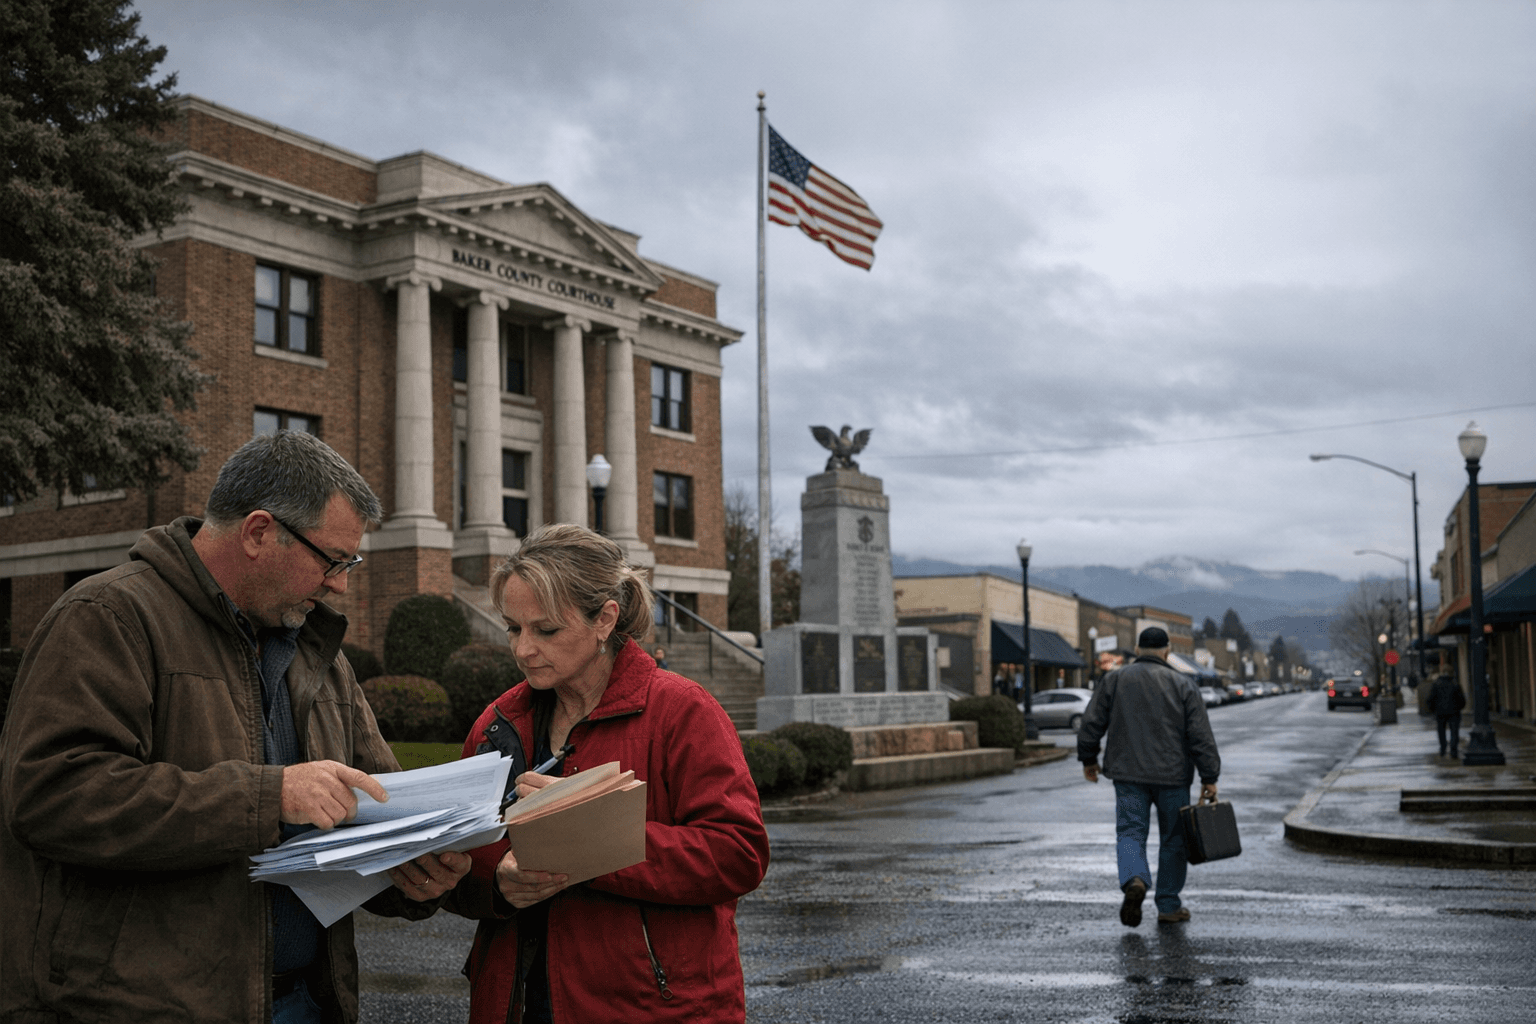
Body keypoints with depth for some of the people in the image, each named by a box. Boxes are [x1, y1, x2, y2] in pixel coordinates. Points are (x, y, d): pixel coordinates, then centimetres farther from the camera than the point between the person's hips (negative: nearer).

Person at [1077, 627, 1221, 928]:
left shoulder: (1114, 680, 3)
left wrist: (1088, 759, 16)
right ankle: (1169, 906, 16)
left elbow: (1091, 724, 3)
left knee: (1130, 833, 3)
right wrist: (1209, 778, -1)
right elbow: (1201, 736, -5)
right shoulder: (1183, 684, 0)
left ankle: (1134, 880, -26)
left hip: (1128, 775, 0)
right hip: (1172, 776, 0)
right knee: (1173, 839, 12)